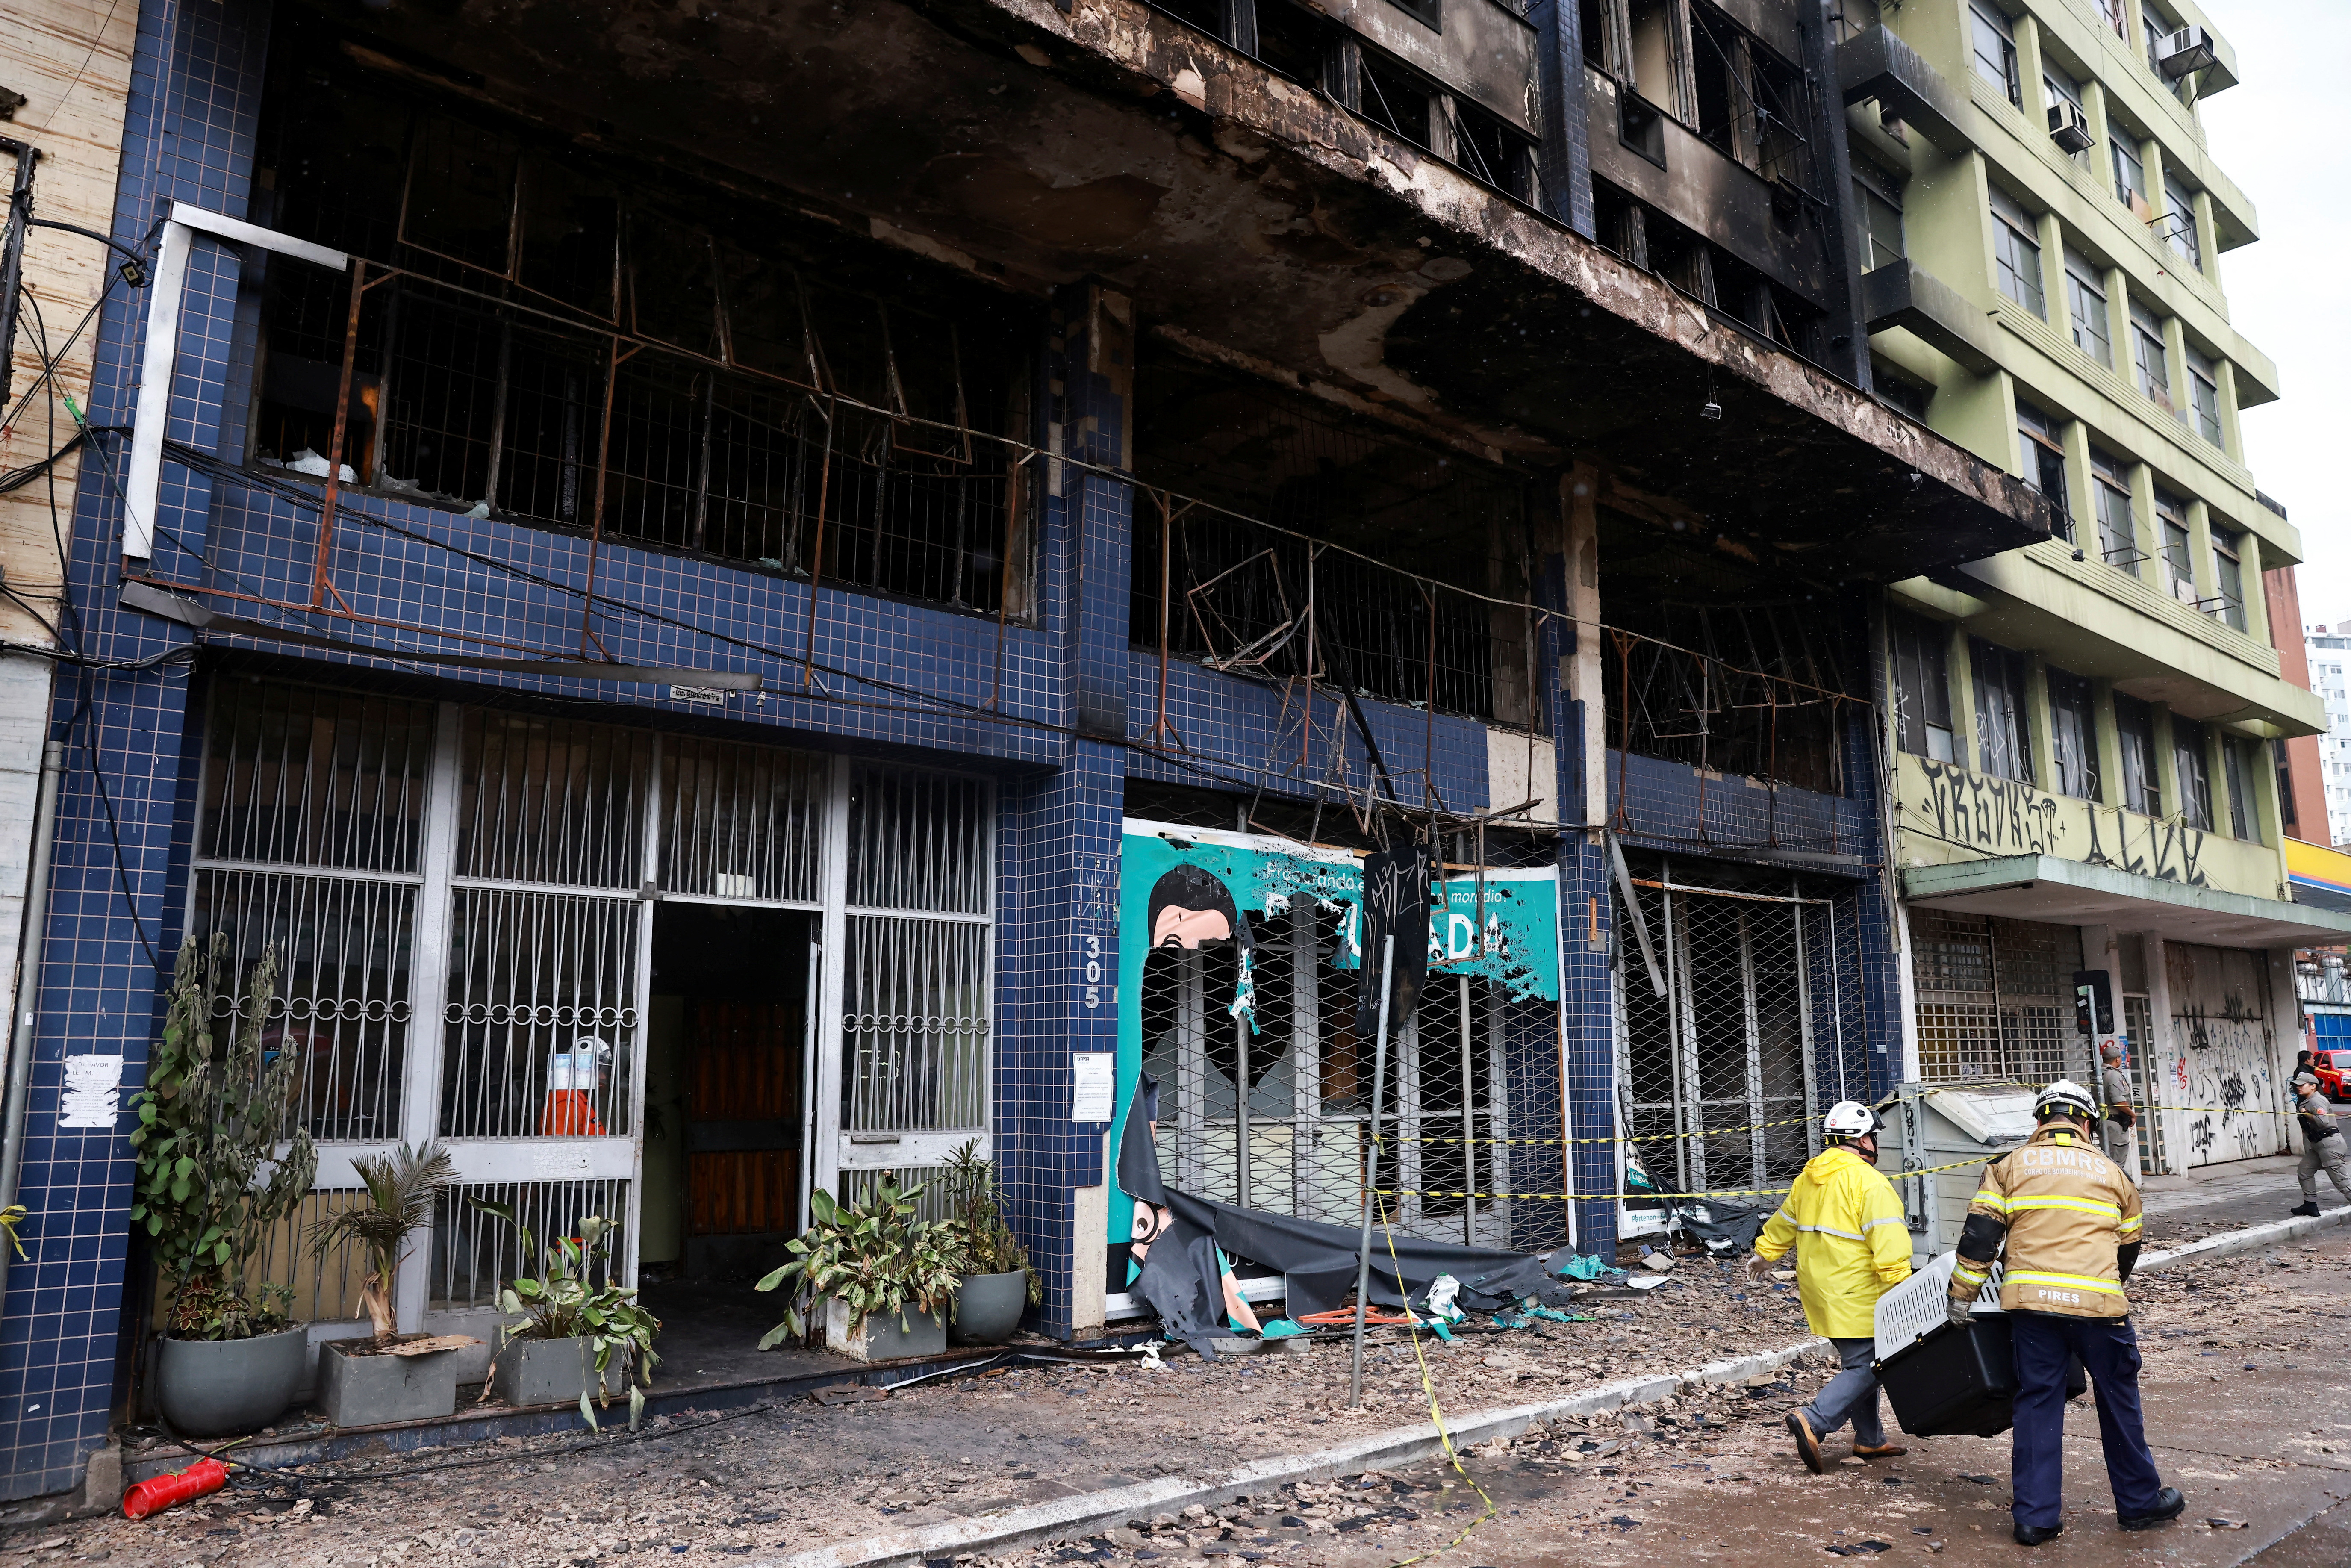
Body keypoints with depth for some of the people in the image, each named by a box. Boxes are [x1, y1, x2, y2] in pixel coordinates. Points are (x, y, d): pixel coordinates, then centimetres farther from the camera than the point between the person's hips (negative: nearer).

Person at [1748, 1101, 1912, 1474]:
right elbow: (1888, 1243, -23)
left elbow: (1784, 1222, 25)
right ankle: (1813, 1422, -16)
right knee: (1865, 1367, -4)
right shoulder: (1869, 1183, -15)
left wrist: (1764, 1254, 37)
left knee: (1859, 1362, 18)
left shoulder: (1808, 1177, 11)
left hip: (1820, 1289, 8)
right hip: (1855, 1295, -8)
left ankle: (1870, 1439, 24)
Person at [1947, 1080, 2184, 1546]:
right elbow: (2128, 1245, 22)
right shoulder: (2111, 1172, 13)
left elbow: (1980, 1235, 1)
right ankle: (2138, 1501, 31)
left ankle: (2035, 1516, 7)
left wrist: (1962, 1297, 8)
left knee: (2037, 1404, 6)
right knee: (2119, 1403, 17)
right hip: (2099, 1305, 0)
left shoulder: (2009, 1166, 8)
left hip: (2031, 1302, 0)